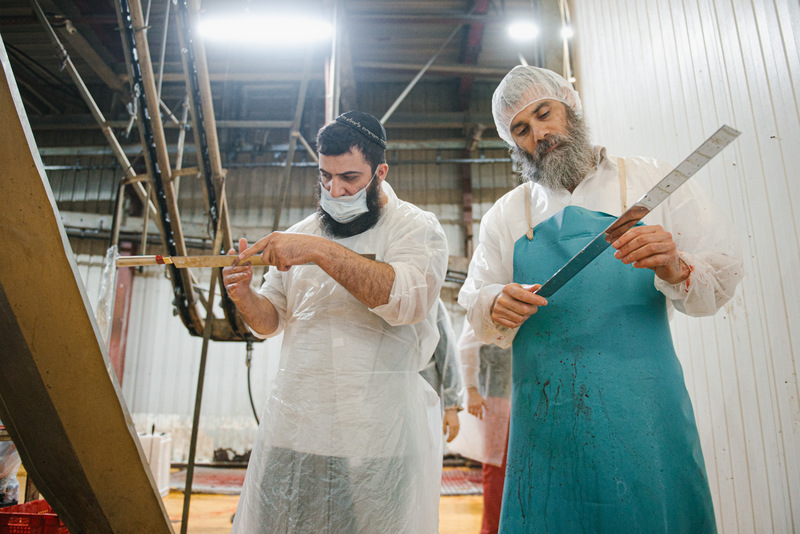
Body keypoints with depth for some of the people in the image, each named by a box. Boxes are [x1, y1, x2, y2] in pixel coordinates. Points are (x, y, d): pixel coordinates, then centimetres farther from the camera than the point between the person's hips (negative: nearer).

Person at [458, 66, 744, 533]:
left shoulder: (653, 180, 6)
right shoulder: (506, 215, 11)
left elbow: (722, 279, 3)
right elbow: (477, 307, 9)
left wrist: (675, 270, -18)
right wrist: (498, 308, -13)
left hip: (646, 410, -1)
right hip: (547, 419, 1)